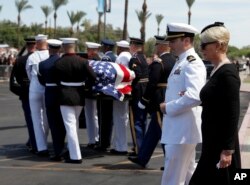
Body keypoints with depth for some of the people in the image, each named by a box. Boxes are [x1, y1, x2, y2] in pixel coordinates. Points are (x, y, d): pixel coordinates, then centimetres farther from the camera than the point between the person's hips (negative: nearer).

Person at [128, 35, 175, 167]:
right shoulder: (174, 61, 9)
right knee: (153, 130, 16)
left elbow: (152, 84, -19)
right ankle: (142, 158, 25)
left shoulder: (158, 63, -15)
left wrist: (143, 101, -12)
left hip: (160, 102, -9)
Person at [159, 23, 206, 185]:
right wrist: (167, 106, 2)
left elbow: (194, 97, -30)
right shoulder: (181, 62, 15)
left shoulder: (192, 63, -17)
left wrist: (168, 107, -19)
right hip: (179, 129, 10)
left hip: (182, 130, -10)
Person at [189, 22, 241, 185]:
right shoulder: (217, 70, 10)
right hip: (212, 143, 9)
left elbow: (233, 115, -21)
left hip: (221, 146, -9)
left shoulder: (228, 73, -18)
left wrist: (228, 150, -21)